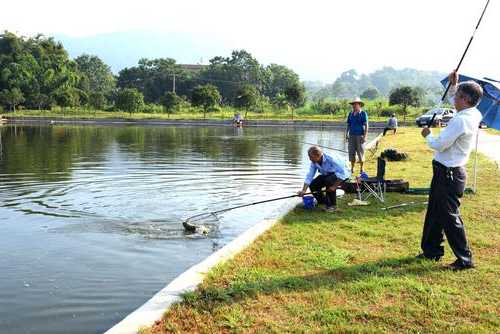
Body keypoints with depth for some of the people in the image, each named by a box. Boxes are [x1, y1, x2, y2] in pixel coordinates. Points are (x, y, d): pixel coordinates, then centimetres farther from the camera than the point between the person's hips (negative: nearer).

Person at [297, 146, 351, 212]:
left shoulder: (331, 159, -34)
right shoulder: (314, 162, -13)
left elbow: (342, 173, -34)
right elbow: (309, 176, -15)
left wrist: (334, 186, -37)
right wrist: (304, 190, -26)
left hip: (343, 173, -7)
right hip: (327, 175, 7)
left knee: (329, 180, -37)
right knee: (312, 185, -12)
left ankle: (333, 205, -19)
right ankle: (325, 203, 11)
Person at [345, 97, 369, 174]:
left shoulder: (363, 113, -1)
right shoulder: (350, 114, 13)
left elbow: (366, 126, -6)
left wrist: (365, 136, -13)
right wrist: (346, 134, 4)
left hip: (360, 135, -4)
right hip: (352, 135, 4)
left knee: (360, 152, -1)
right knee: (351, 152, 4)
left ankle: (361, 169, 9)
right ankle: (352, 168, 12)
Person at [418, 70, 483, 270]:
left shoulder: (460, 120, -23)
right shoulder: (472, 115, 7)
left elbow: (439, 144, -21)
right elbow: (452, 100, 28)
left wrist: (427, 135, -3)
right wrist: (453, 85, 16)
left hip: (448, 173, -10)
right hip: (447, 172, 10)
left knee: (449, 216, -2)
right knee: (434, 212, 18)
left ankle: (465, 259, 8)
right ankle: (431, 250, 30)